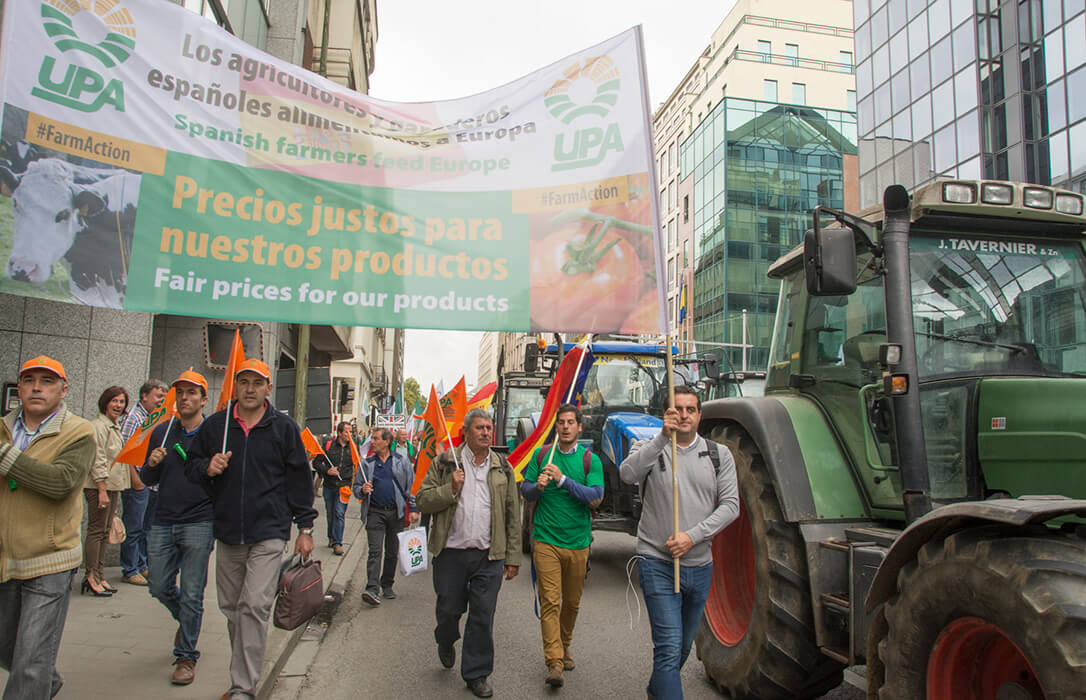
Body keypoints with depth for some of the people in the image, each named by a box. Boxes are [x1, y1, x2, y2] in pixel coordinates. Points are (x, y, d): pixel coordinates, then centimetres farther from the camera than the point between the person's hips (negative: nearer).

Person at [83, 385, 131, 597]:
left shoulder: (115, 427, 17)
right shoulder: (98, 426, -12)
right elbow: (97, 461, -17)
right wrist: (102, 490, -20)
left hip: (113, 486, 9)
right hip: (99, 486, -9)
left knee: (104, 532, 11)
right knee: (96, 531, -5)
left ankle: (98, 576, 17)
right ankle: (91, 578, 0)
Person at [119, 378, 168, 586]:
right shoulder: (133, 417, -9)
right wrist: (135, 478, -17)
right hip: (138, 483, -8)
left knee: (147, 528, 14)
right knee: (133, 528, -1)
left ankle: (142, 566, 24)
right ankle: (129, 571, 8)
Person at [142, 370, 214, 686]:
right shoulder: (162, 432, 8)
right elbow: (147, 480, 12)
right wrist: (152, 465, -10)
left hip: (199, 524, -4)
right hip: (162, 523, 4)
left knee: (191, 594, 1)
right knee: (160, 587, 12)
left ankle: (186, 656, 16)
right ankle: (185, 620, 42)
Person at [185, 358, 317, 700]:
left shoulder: (284, 427, 0)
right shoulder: (214, 425, 7)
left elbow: (299, 479, 4)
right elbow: (191, 466, 17)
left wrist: (305, 528, 3)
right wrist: (208, 468, -8)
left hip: (268, 534, -4)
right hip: (227, 533, 4)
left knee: (255, 607, -11)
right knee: (231, 608, 13)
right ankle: (243, 673, 30)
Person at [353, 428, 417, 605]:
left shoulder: (402, 461, 4)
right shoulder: (367, 463, 7)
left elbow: (411, 487, 6)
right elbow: (356, 487, 13)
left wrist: (413, 509, -1)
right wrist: (362, 490, -11)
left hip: (396, 512, 0)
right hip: (375, 512, 0)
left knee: (393, 552, 9)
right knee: (375, 551, -9)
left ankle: (387, 585, 23)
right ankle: (371, 589, -13)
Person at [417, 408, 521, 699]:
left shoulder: (502, 467, 6)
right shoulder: (446, 462, 1)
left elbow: (513, 515, 8)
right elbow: (423, 500, 0)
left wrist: (513, 556, 5)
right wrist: (451, 488, -16)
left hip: (489, 556, 1)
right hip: (451, 554, -1)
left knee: (483, 618, 5)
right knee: (448, 609, 11)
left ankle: (476, 673, 22)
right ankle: (446, 643, 44)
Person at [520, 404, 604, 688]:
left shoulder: (590, 460, -1)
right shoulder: (541, 455, 4)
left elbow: (596, 497, -11)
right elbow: (524, 489, 7)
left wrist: (563, 479, -19)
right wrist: (538, 486, -15)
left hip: (578, 542, 1)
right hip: (546, 540, -1)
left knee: (572, 602, 14)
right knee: (550, 601, -8)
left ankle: (564, 648, 35)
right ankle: (554, 661, -3)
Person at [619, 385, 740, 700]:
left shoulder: (719, 455, 4)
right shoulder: (650, 448, -2)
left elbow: (730, 505, -2)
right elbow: (628, 474, -23)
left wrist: (693, 536, -15)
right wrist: (663, 437, -32)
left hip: (700, 565, 4)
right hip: (657, 563, -4)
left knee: (684, 645, 20)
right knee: (669, 648, -11)